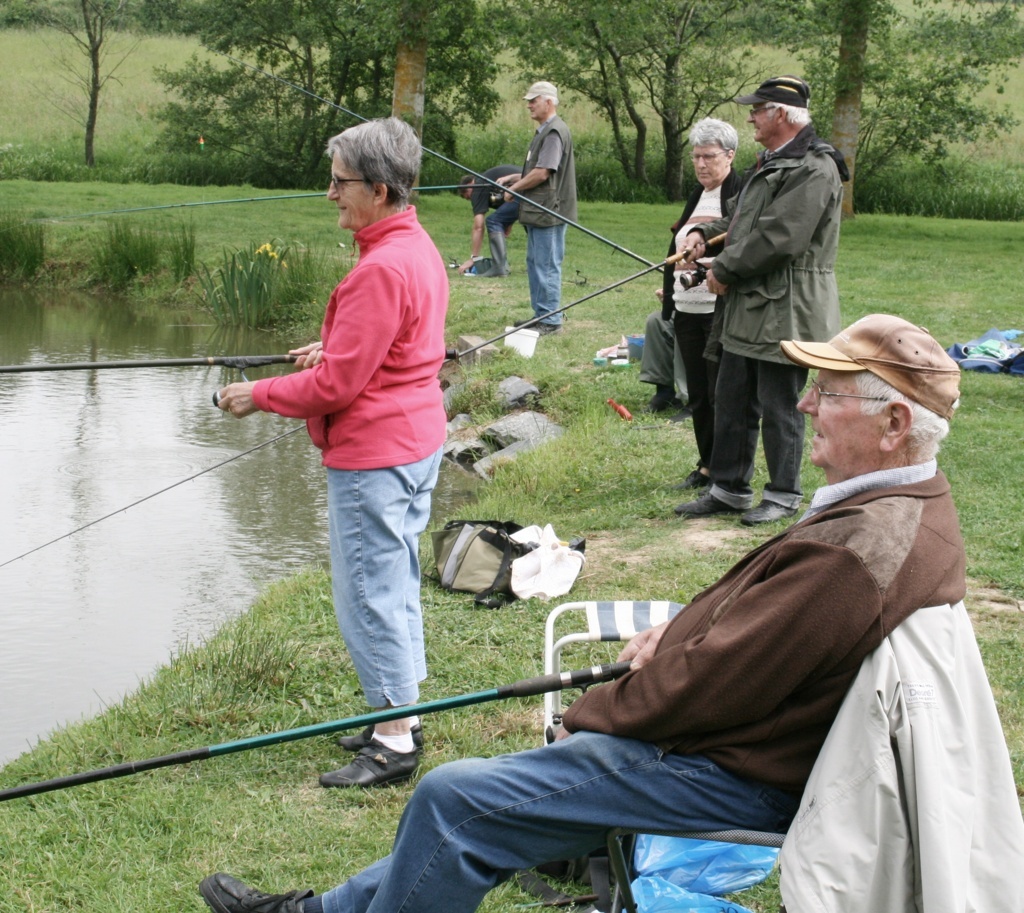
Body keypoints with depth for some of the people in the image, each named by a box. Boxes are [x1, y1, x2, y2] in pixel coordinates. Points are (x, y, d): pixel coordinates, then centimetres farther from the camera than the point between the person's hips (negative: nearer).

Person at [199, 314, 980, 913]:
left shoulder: (851, 552, -29)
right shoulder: (918, 502, 5)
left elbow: (708, 689, -25)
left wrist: (589, 717, -10)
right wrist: (686, 631, 5)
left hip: (739, 778, -11)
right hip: (773, 743, 11)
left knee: (455, 799, -9)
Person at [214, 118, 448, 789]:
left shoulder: (382, 269, -24)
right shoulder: (419, 247, 8)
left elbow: (336, 385, -21)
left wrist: (260, 395, -9)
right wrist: (334, 349, 14)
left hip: (374, 454, -11)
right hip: (416, 439, 11)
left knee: (370, 592, -2)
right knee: (394, 584, 18)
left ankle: (394, 743, 6)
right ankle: (400, 717, 29)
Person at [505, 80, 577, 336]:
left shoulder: (555, 132, -16)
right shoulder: (543, 131, 17)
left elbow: (542, 173, -21)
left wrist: (514, 189, -9)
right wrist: (513, 179, 16)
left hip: (548, 211, -11)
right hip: (537, 211, 11)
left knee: (547, 265, -6)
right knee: (535, 263, 16)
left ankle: (550, 320, -2)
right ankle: (540, 315, 24)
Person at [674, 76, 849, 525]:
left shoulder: (813, 169, -17)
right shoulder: (772, 163, 16)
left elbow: (777, 238, -24)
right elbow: (741, 217, 27)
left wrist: (724, 271, -13)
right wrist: (705, 232, 6)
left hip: (785, 314, -10)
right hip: (748, 310, 10)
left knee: (779, 409, 1)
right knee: (731, 403, 14)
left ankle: (784, 495, 14)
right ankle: (728, 489, 24)